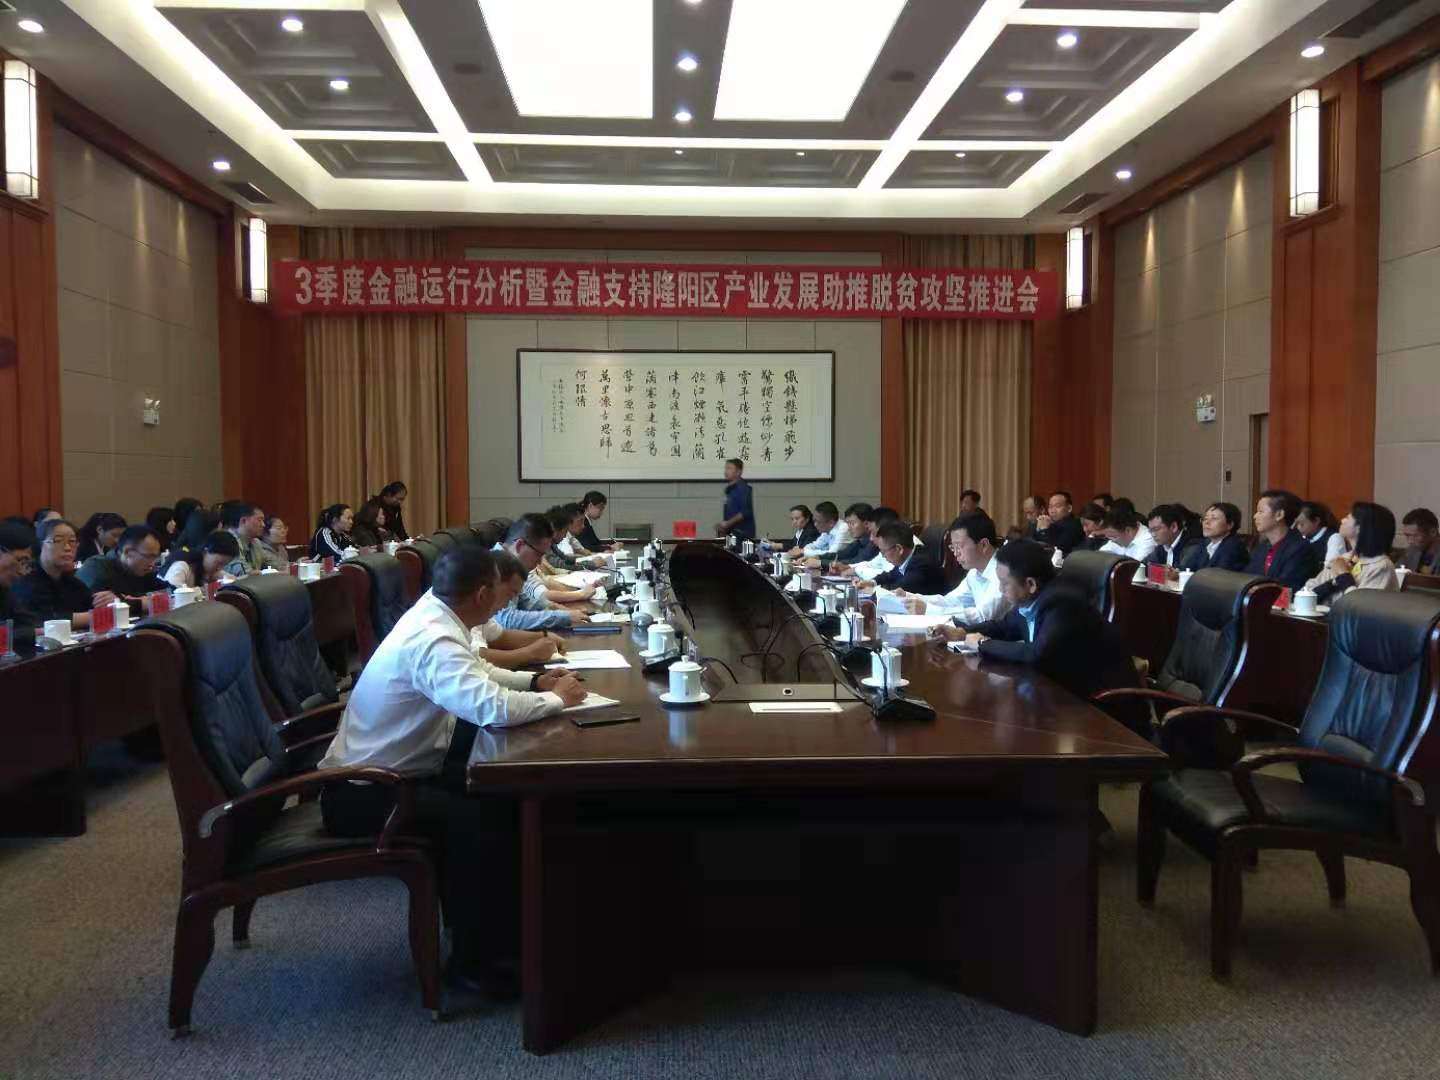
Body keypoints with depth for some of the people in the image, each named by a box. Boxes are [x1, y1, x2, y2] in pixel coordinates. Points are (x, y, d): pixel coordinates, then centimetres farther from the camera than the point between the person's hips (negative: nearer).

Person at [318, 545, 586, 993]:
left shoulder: (433, 613, 2)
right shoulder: (433, 640, -28)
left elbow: (474, 673, 20)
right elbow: (493, 708, -40)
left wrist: (534, 681, 6)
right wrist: (558, 698, -22)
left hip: (389, 768, 10)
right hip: (363, 792, -10)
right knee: (480, 822, -24)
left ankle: (500, 921, 19)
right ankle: (472, 959, -7)